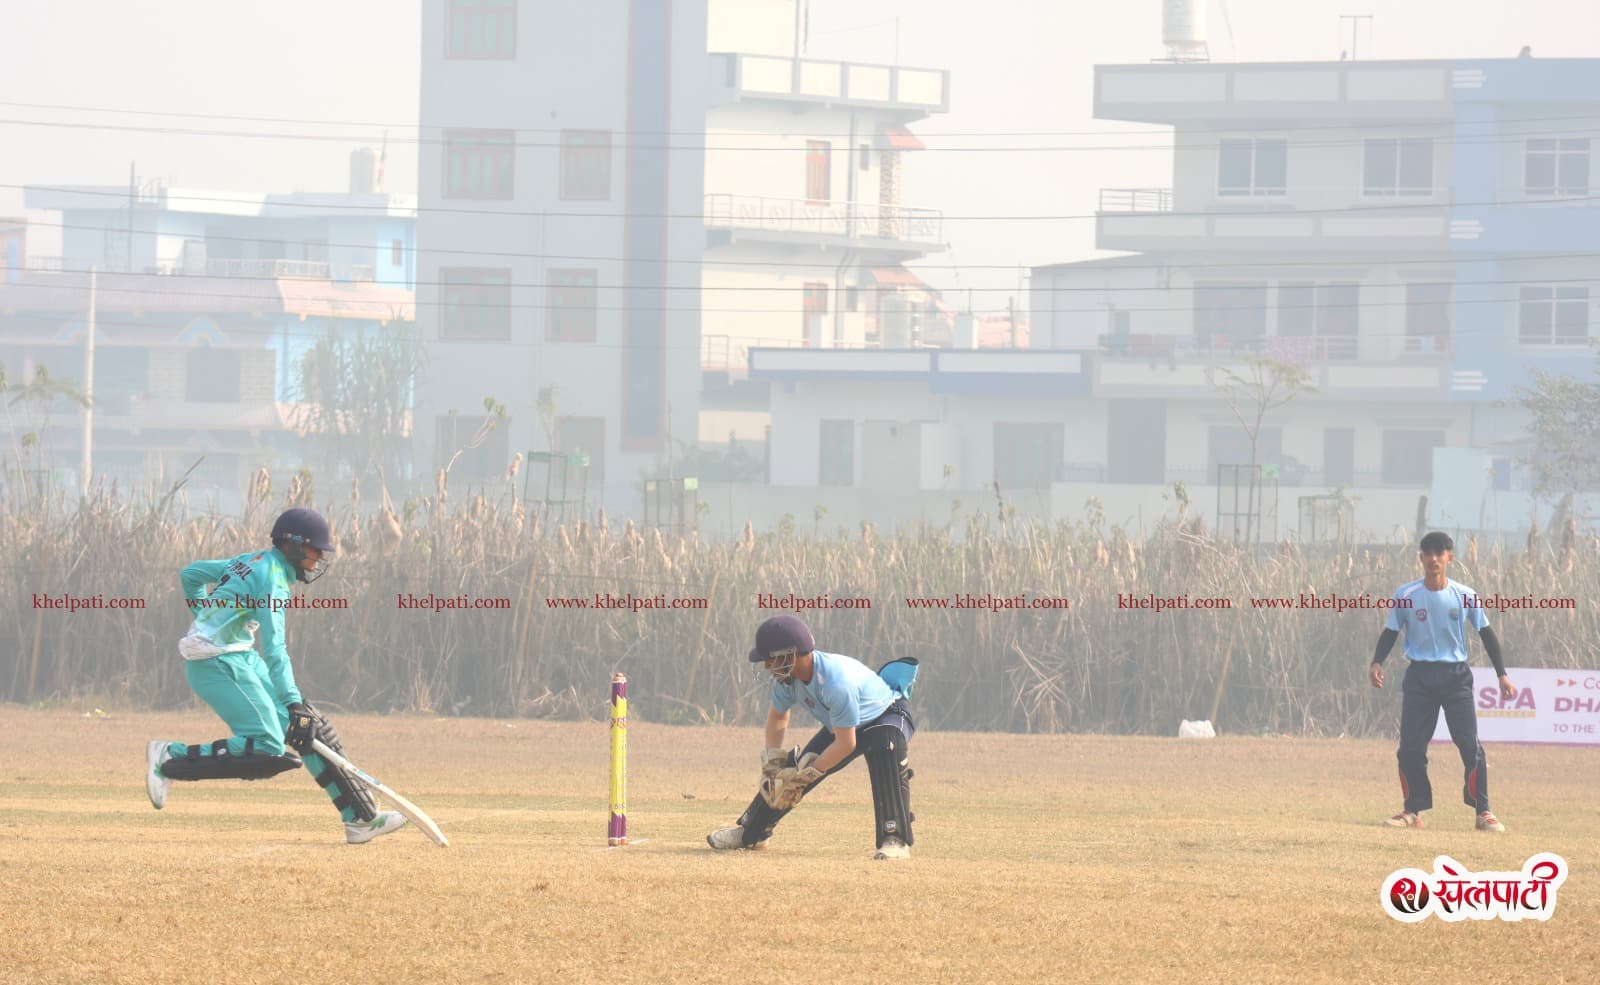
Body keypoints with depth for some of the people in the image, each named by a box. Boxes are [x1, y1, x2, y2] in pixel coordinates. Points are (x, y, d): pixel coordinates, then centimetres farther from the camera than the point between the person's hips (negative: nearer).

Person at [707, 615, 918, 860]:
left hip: (889, 718, -8)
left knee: (885, 749, -40)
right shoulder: (787, 676, -17)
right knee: (789, 772, 5)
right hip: (840, 727, 8)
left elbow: (845, 744, -35)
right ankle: (749, 832, 27)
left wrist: (807, 774, -27)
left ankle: (895, 840, -38)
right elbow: (777, 716, 4)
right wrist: (772, 765, -6)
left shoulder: (837, 682, -41)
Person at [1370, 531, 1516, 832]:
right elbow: (1391, 632, 4)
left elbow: (1485, 633, 4)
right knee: (1410, 747, -3)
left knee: (1470, 744, -10)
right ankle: (1413, 810, 11)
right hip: (1419, 677, 1)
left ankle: (1483, 811, -1)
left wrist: (1502, 674, 1)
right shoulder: (1406, 595, -2)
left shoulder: (1465, 596, -2)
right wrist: (1377, 662, -13)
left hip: (1456, 676, -1)